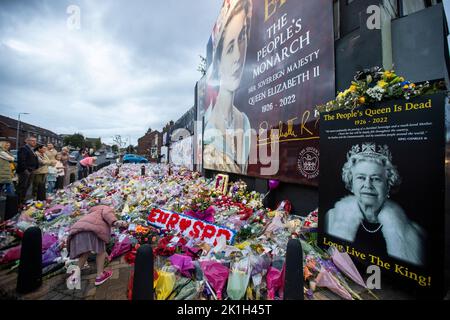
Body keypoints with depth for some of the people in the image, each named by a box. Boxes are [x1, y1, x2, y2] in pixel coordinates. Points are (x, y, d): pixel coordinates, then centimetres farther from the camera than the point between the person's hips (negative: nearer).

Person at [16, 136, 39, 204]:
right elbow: (21, 160, -18)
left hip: (31, 171, 9)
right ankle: (18, 202, 3)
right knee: (22, 187, -4)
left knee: (26, 187, 14)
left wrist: (35, 168, 11)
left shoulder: (32, 150, 18)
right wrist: (25, 169, -20)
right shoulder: (23, 149, -10)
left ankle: (22, 201, 23)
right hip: (24, 171, -9)